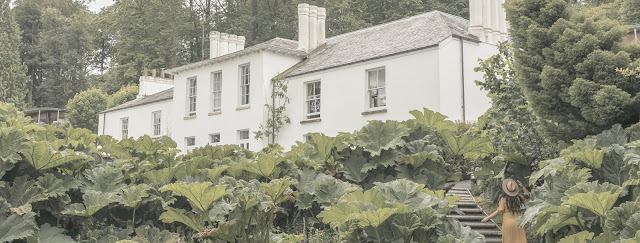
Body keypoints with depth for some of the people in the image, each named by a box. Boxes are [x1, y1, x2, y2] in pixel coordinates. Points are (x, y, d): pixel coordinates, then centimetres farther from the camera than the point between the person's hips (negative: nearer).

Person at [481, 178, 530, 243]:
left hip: (508, 223, -2)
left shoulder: (504, 199, -10)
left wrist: (487, 218, -6)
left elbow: (498, 211, -12)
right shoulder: (518, 198, 0)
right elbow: (527, 195, 14)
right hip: (518, 223, 3)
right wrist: (522, 186, 5)